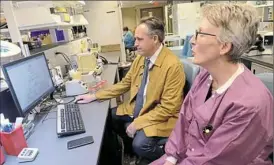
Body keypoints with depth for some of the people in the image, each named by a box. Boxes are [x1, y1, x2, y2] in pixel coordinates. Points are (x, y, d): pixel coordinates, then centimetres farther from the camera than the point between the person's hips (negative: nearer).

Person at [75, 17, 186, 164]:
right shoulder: (140, 58, -2)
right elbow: (124, 84, 7)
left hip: (160, 116, -7)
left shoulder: (173, 65, -24)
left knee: (140, 145, -26)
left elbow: (168, 108, -23)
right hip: (136, 108, 8)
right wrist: (94, 96, 4)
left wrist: (137, 123, -22)